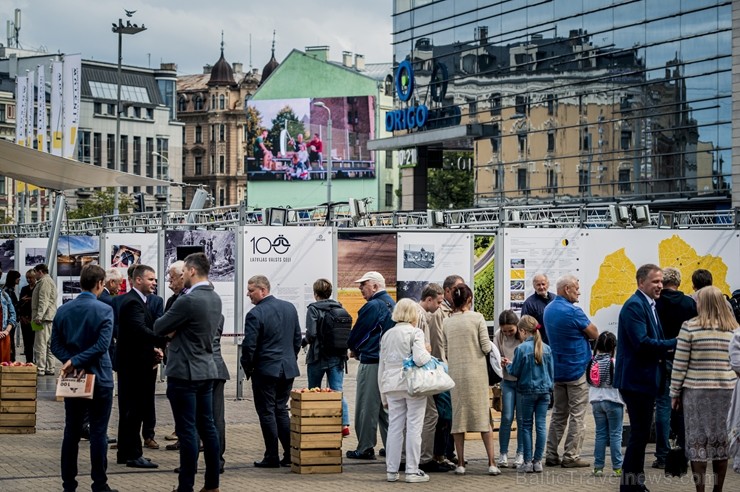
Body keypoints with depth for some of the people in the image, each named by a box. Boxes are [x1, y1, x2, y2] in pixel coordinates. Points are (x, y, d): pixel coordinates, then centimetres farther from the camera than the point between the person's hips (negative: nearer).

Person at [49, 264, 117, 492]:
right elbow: (102, 345, -20)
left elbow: (55, 345, 1)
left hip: (73, 378, 5)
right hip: (99, 378, -4)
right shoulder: (104, 310, -12)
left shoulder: (63, 310, 3)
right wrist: (76, 361, -16)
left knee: (71, 431, 10)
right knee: (98, 433, 0)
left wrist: (72, 362, -8)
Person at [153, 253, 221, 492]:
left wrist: (170, 328, 8)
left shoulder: (188, 301, -19)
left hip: (184, 372, -9)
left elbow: (158, 328, -13)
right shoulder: (215, 298, 9)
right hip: (206, 369, 9)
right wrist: (176, 330, 2)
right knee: (207, 426, 12)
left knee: (187, 431, -5)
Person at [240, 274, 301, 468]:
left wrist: (247, 368, -2)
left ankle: (272, 457, 3)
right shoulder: (290, 308, 6)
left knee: (267, 412, 1)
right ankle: (290, 455, 11)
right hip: (288, 369, 6)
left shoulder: (255, 314, -15)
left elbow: (248, 345, -15)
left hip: (265, 370, -6)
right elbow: (297, 338, 12)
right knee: (281, 410, 14)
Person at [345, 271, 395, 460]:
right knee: (386, 406, 13)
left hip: (371, 362, -8)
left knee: (367, 407, -1)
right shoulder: (392, 305, 12)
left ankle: (365, 448, 2)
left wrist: (354, 350, 12)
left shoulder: (372, 306, -14)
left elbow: (357, 334, -10)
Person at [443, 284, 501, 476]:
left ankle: (460, 463, 7)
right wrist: (488, 346, 14)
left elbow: (445, 351, 5)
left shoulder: (447, 323, 3)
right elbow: (486, 347, -7)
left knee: (458, 416, 8)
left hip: (455, 372, 2)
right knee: (483, 415, 3)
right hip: (476, 371, -2)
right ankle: (492, 463, 0)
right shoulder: (477, 317, -6)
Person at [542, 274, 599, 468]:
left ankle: (551, 455, 11)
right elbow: (594, 334, -10)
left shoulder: (548, 310, 9)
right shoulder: (573, 312, -17)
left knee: (558, 413, 13)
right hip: (576, 369, -8)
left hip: (557, 369, 8)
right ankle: (571, 457, -3)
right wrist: (585, 331, 9)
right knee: (577, 415, -2)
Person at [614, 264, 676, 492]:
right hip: (636, 380, -11)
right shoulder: (635, 306, -16)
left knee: (640, 433, 17)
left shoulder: (648, 305, 16)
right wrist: (674, 344, -20)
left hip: (645, 380, 11)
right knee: (640, 433, -7)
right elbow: (642, 342, -25)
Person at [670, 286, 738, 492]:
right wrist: (733, 386, 15)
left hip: (696, 390, -3)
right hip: (727, 391, 3)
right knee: (721, 441, 9)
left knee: (698, 442, 3)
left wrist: (675, 392, 4)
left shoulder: (690, 327, -6)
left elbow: (680, 364, -4)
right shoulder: (734, 329, 4)